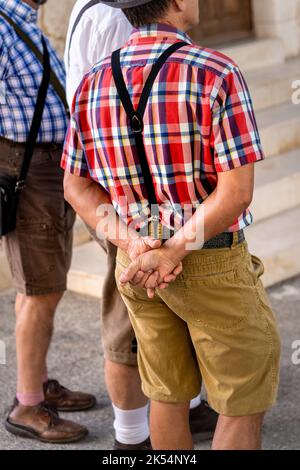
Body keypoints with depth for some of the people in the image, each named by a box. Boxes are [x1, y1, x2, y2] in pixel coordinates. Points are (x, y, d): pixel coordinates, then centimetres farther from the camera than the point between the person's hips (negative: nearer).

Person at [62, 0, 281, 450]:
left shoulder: (93, 83, -1)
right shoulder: (218, 75, -18)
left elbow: (76, 186, 0)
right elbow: (237, 191, -23)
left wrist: (133, 245, -9)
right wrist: (172, 253, -19)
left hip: (136, 262, 6)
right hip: (213, 266, -5)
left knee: (169, 396, 20)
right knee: (244, 403, 9)